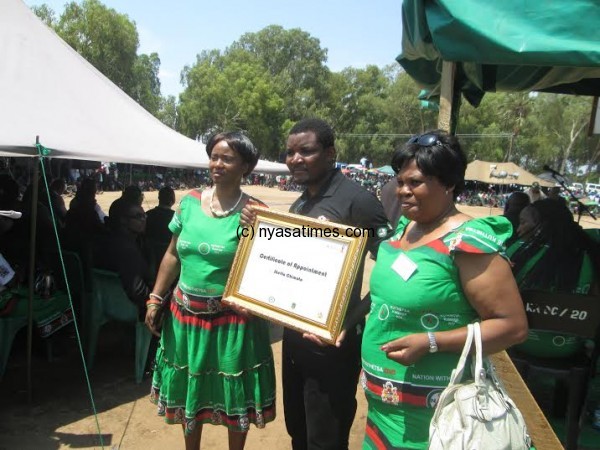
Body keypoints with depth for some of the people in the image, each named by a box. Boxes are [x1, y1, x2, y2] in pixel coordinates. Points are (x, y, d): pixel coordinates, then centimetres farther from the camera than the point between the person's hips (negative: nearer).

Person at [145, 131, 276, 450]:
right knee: (188, 391, 22)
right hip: (185, 312, 5)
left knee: (234, 395, 13)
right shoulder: (190, 201, 1)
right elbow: (172, 254, 7)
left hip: (231, 318, -4)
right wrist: (155, 298, 6)